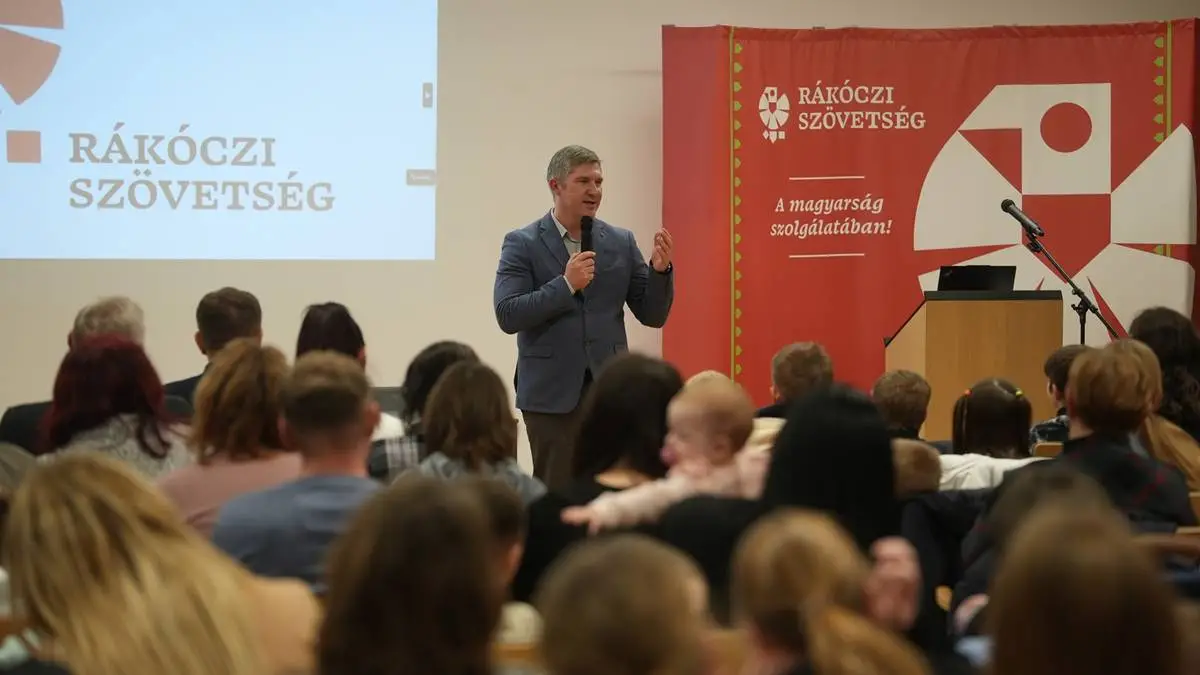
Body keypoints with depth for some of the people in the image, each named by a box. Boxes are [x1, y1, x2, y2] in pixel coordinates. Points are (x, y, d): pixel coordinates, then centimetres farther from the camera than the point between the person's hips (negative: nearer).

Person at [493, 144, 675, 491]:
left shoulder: (622, 242, 8)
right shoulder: (522, 243, -1)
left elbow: (653, 315, 8)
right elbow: (507, 315, -11)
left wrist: (660, 269, -10)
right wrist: (565, 285, -18)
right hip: (552, 392, -3)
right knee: (556, 493, 2)